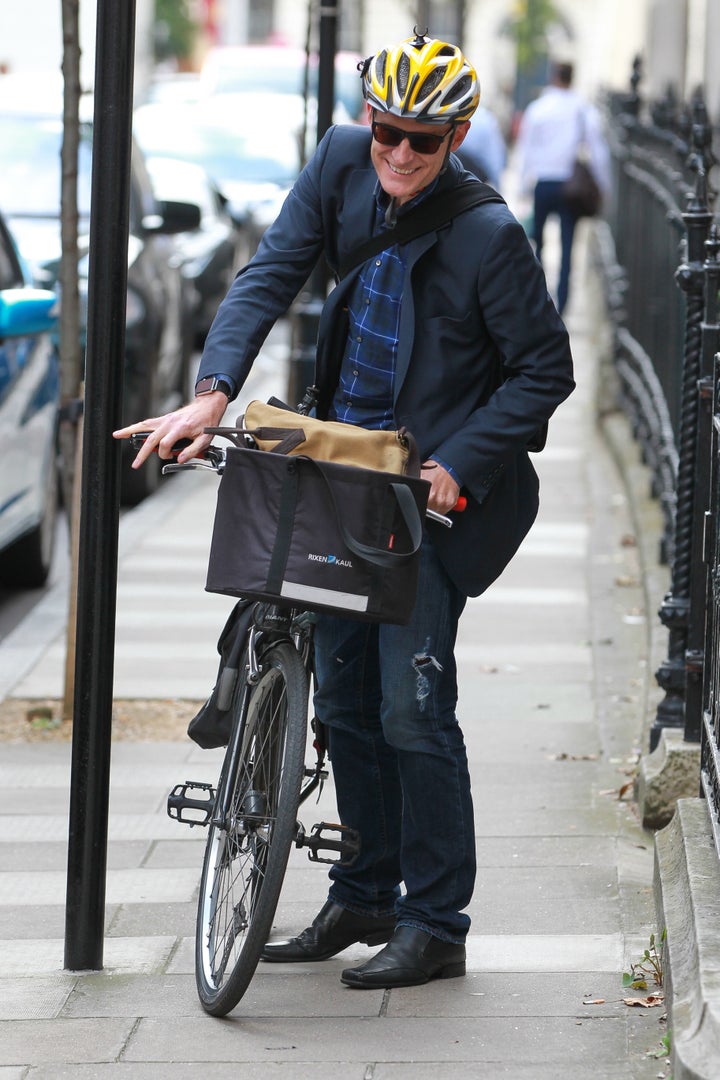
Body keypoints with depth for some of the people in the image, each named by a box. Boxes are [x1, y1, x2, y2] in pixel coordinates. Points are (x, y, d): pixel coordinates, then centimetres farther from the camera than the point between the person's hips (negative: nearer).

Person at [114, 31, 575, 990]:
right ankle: (365, 898, 27)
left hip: (434, 487, -6)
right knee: (344, 697, 13)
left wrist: (459, 465, -18)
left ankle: (436, 927, 2)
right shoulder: (342, 164, -3)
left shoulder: (489, 235, -18)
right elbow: (272, 274, -7)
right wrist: (213, 392, -20)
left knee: (412, 708, -8)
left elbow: (545, 370, -10)